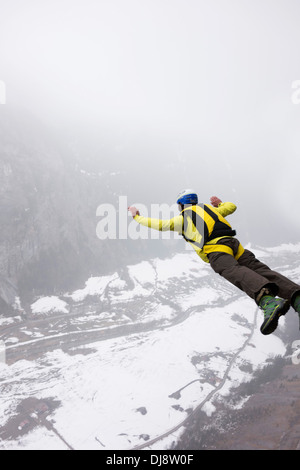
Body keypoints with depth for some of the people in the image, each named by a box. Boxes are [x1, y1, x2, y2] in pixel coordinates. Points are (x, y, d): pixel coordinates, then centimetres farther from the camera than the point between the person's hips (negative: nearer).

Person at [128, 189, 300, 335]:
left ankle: (268, 301, -58)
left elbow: (158, 224, 25)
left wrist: (137, 216, 41)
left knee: (233, 271, -29)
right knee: (260, 269, -8)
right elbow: (232, 206, 48)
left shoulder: (181, 218, 21)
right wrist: (219, 203, 69)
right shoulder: (209, 208, 35)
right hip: (235, 243, 6)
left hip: (216, 248, -6)